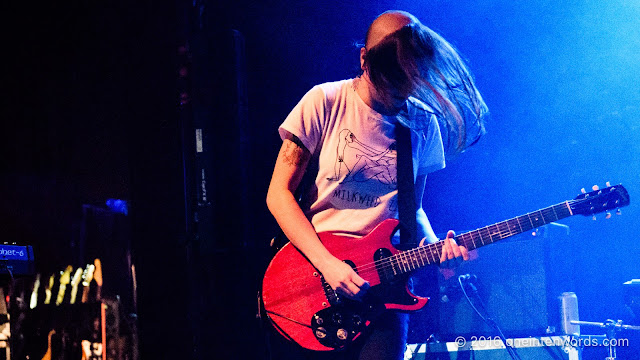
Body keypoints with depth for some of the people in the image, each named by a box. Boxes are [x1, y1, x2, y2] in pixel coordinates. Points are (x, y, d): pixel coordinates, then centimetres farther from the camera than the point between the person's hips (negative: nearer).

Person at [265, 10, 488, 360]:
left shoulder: (424, 124, 5)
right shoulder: (325, 103, -6)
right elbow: (279, 193, -6)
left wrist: (435, 247, -6)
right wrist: (326, 263, -16)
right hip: (312, 270, -2)